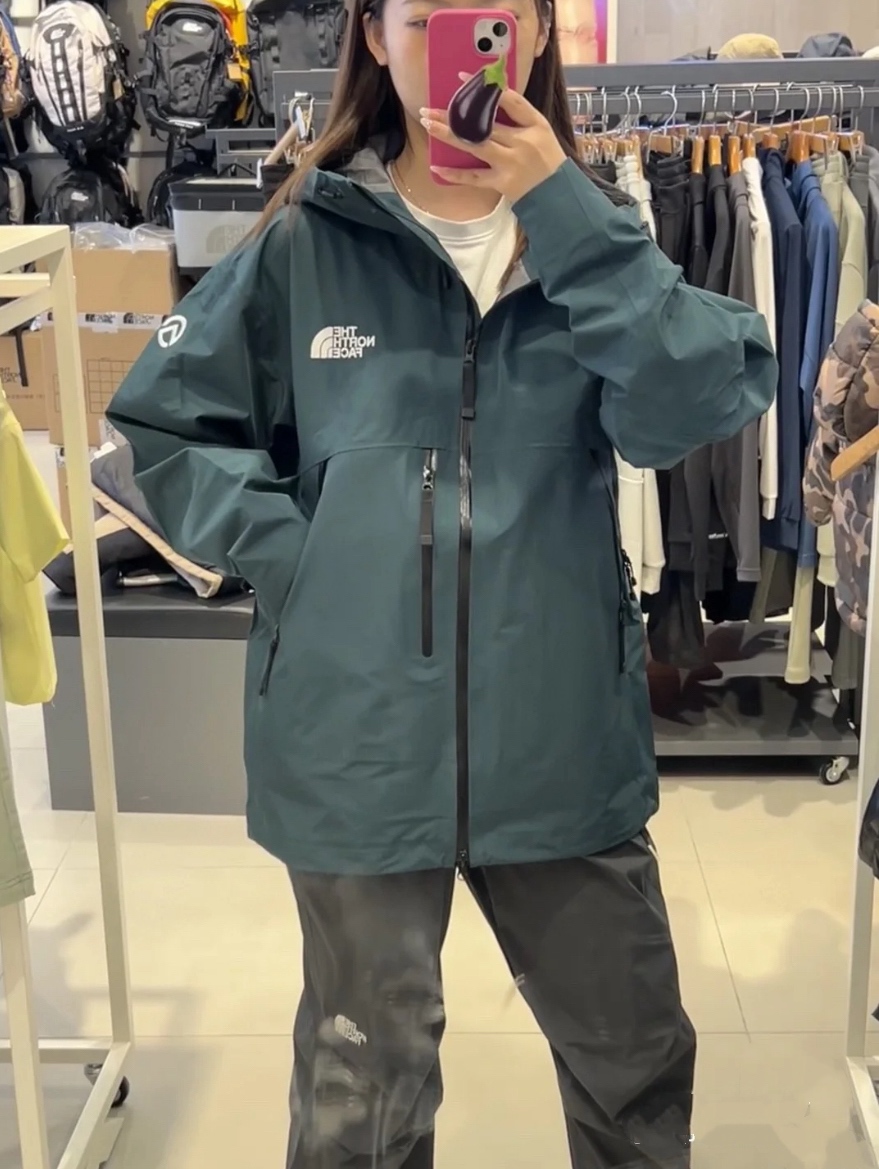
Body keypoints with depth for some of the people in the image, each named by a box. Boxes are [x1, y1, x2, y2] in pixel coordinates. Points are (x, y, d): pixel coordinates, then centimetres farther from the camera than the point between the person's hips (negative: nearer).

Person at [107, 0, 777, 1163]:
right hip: (358, 739, -2)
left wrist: (564, 217, -19)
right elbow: (164, 422, 4)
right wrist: (292, 553, -7)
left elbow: (691, 409, -14)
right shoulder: (306, 245, -4)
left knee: (638, 1064, 20)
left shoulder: (589, 231, 2)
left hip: (565, 734, 2)